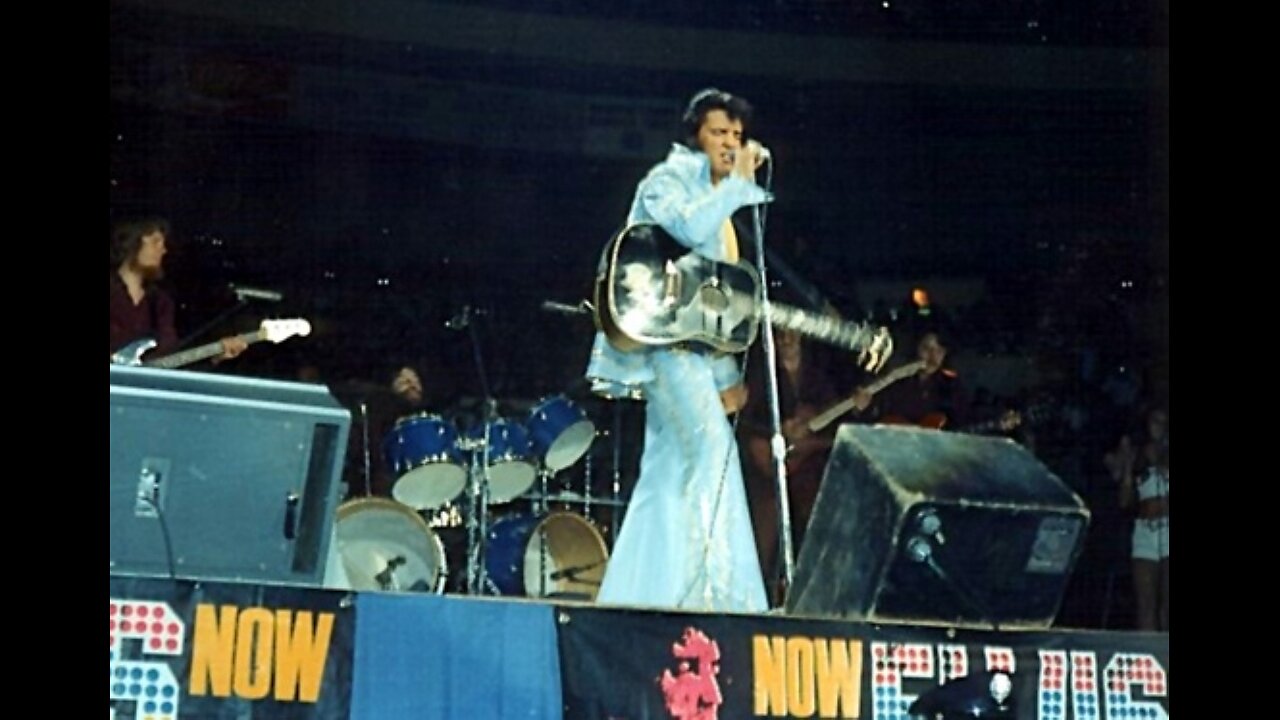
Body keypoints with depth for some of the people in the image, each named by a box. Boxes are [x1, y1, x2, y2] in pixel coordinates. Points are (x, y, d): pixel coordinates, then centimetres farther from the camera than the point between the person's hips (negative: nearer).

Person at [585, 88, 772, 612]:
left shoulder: (718, 201, 23)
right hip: (665, 337, -9)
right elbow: (688, 227, -24)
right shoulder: (668, 179, 0)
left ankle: (635, 596, 8)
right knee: (709, 445, -23)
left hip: (697, 344, 9)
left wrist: (728, 373, 17)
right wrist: (739, 182, -13)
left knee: (670, 472, 6)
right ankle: (701, 588, -28)